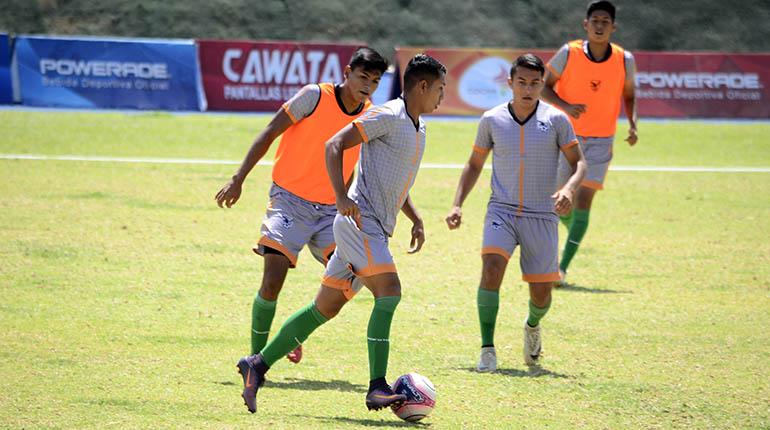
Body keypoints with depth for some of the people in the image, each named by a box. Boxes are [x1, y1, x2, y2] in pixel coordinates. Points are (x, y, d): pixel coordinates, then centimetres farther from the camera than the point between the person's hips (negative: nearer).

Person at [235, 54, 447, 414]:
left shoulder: (419, 129, 20)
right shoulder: (387, 116, -9)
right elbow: (334, 145, -14)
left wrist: (416, 220, 21)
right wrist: (342, 198, -24)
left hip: (376, 230, 9)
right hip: (359, 220, -9)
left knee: (326, 307, 8)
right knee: (389, 291, -22)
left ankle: (258, 365, 13)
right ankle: (377, 388, -27)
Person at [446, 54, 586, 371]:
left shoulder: (556, 120, -3)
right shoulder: (491, 120, 1)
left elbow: (578, 162, 1)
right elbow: (474, 165, 14)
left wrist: (569, 189, -20)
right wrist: (457, 205, 3)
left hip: (542, 217, 0)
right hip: (502, 211, 0)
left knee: (541, 294, 2)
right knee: (491, 269, -25)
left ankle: (532, 326, 39)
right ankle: (487, 350, -18)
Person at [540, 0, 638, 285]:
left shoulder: (624, 60, -5)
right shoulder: (569, 53, -9)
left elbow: (629, 95, 11)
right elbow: (545, 87, -1)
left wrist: (632, 125, -5)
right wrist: (566, 106, -20)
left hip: (600, 142, 0)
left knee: (583, 200, -13)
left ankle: (563, 267, -11)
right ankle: (576, 233, 41)